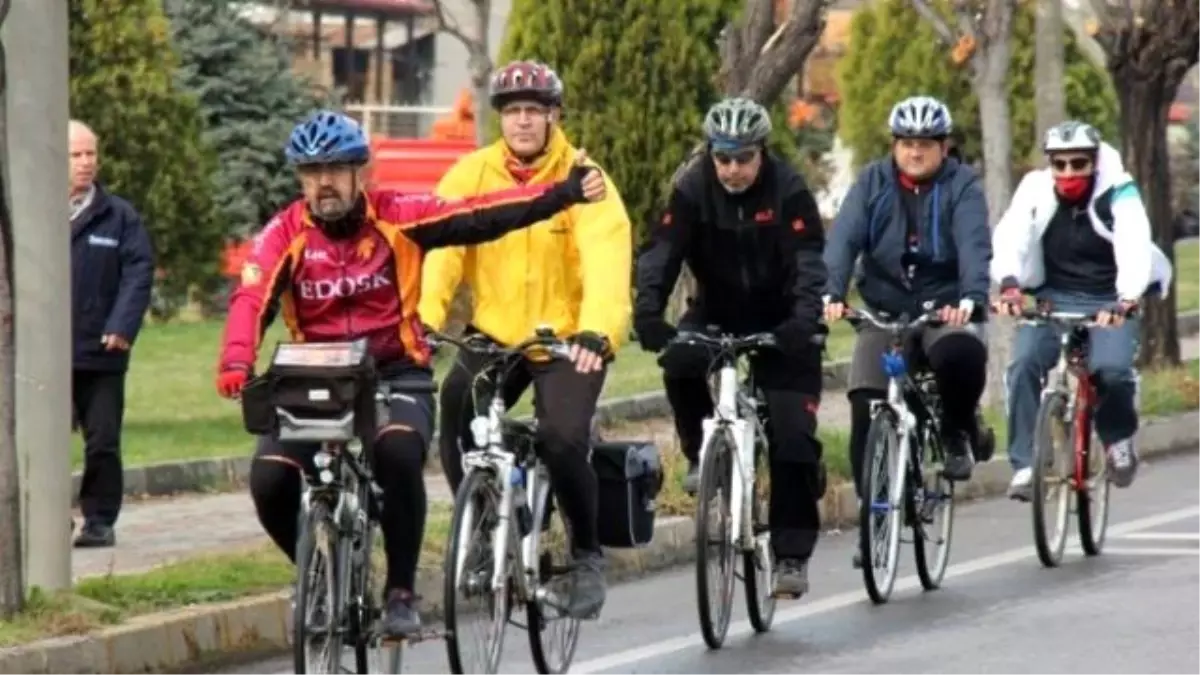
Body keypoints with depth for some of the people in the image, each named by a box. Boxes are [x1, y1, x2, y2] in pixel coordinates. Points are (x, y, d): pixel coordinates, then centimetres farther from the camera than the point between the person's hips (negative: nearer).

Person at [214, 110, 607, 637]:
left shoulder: (395, 217, -5)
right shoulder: (286, 234, -5)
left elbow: (481, 217, -12)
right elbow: (252, 299, -19)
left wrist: (563, 194, -23)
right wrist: (236, 361, -39)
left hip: (396, 375, -2)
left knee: (397, 452, -33)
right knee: (269, 478, -20)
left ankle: (401, 592, -16)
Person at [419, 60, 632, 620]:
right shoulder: (471, 175, -4)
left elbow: (606, 260, -24)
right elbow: (439, 249, -15)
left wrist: (597, 332, -41)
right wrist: (424, 318, -32)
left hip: (567, 342, -3)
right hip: (494, 337, 3)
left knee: (563, 442, -21)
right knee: (452, 427, -13)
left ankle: (587, 554, 2)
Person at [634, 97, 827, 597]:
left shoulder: (788, 191, -18)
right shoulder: (692, 190, -14)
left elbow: (808, 264, -26)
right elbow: (660, 254, -23)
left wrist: (803, 321, -44)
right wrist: (648, 314, -40)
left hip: (778, 321, -2)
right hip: (716, 312, 2)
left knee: (792, 437, -11)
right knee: (679, 363, -30)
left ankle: (792, 555, -5)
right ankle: (702, 454, -5)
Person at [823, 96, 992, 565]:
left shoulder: (961, 187, -3)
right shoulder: (873, 183, 3)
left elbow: (975, 246, -18)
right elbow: (844, 239, -10)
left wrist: (969, 301, -37)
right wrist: (831, 294, -29)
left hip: (944, 311, -2)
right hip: (884, 312, 2)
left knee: (961, 354, -36)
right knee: (866, 411, -13)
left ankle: (957, 434, -6)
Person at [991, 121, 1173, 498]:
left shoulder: (1118, 193, -14)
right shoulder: (1035, 191, -8)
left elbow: (1134, 248, -29)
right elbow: (1009, 238, -22)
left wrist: (1126, 301, -46)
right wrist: (1009, 284, -43)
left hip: (1111, 301, -2)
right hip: (1053, 299, 2)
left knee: (1112, 369, -27)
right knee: (1024, 364, -23)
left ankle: (1118, 437, 6)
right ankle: (1025, 465, -15)